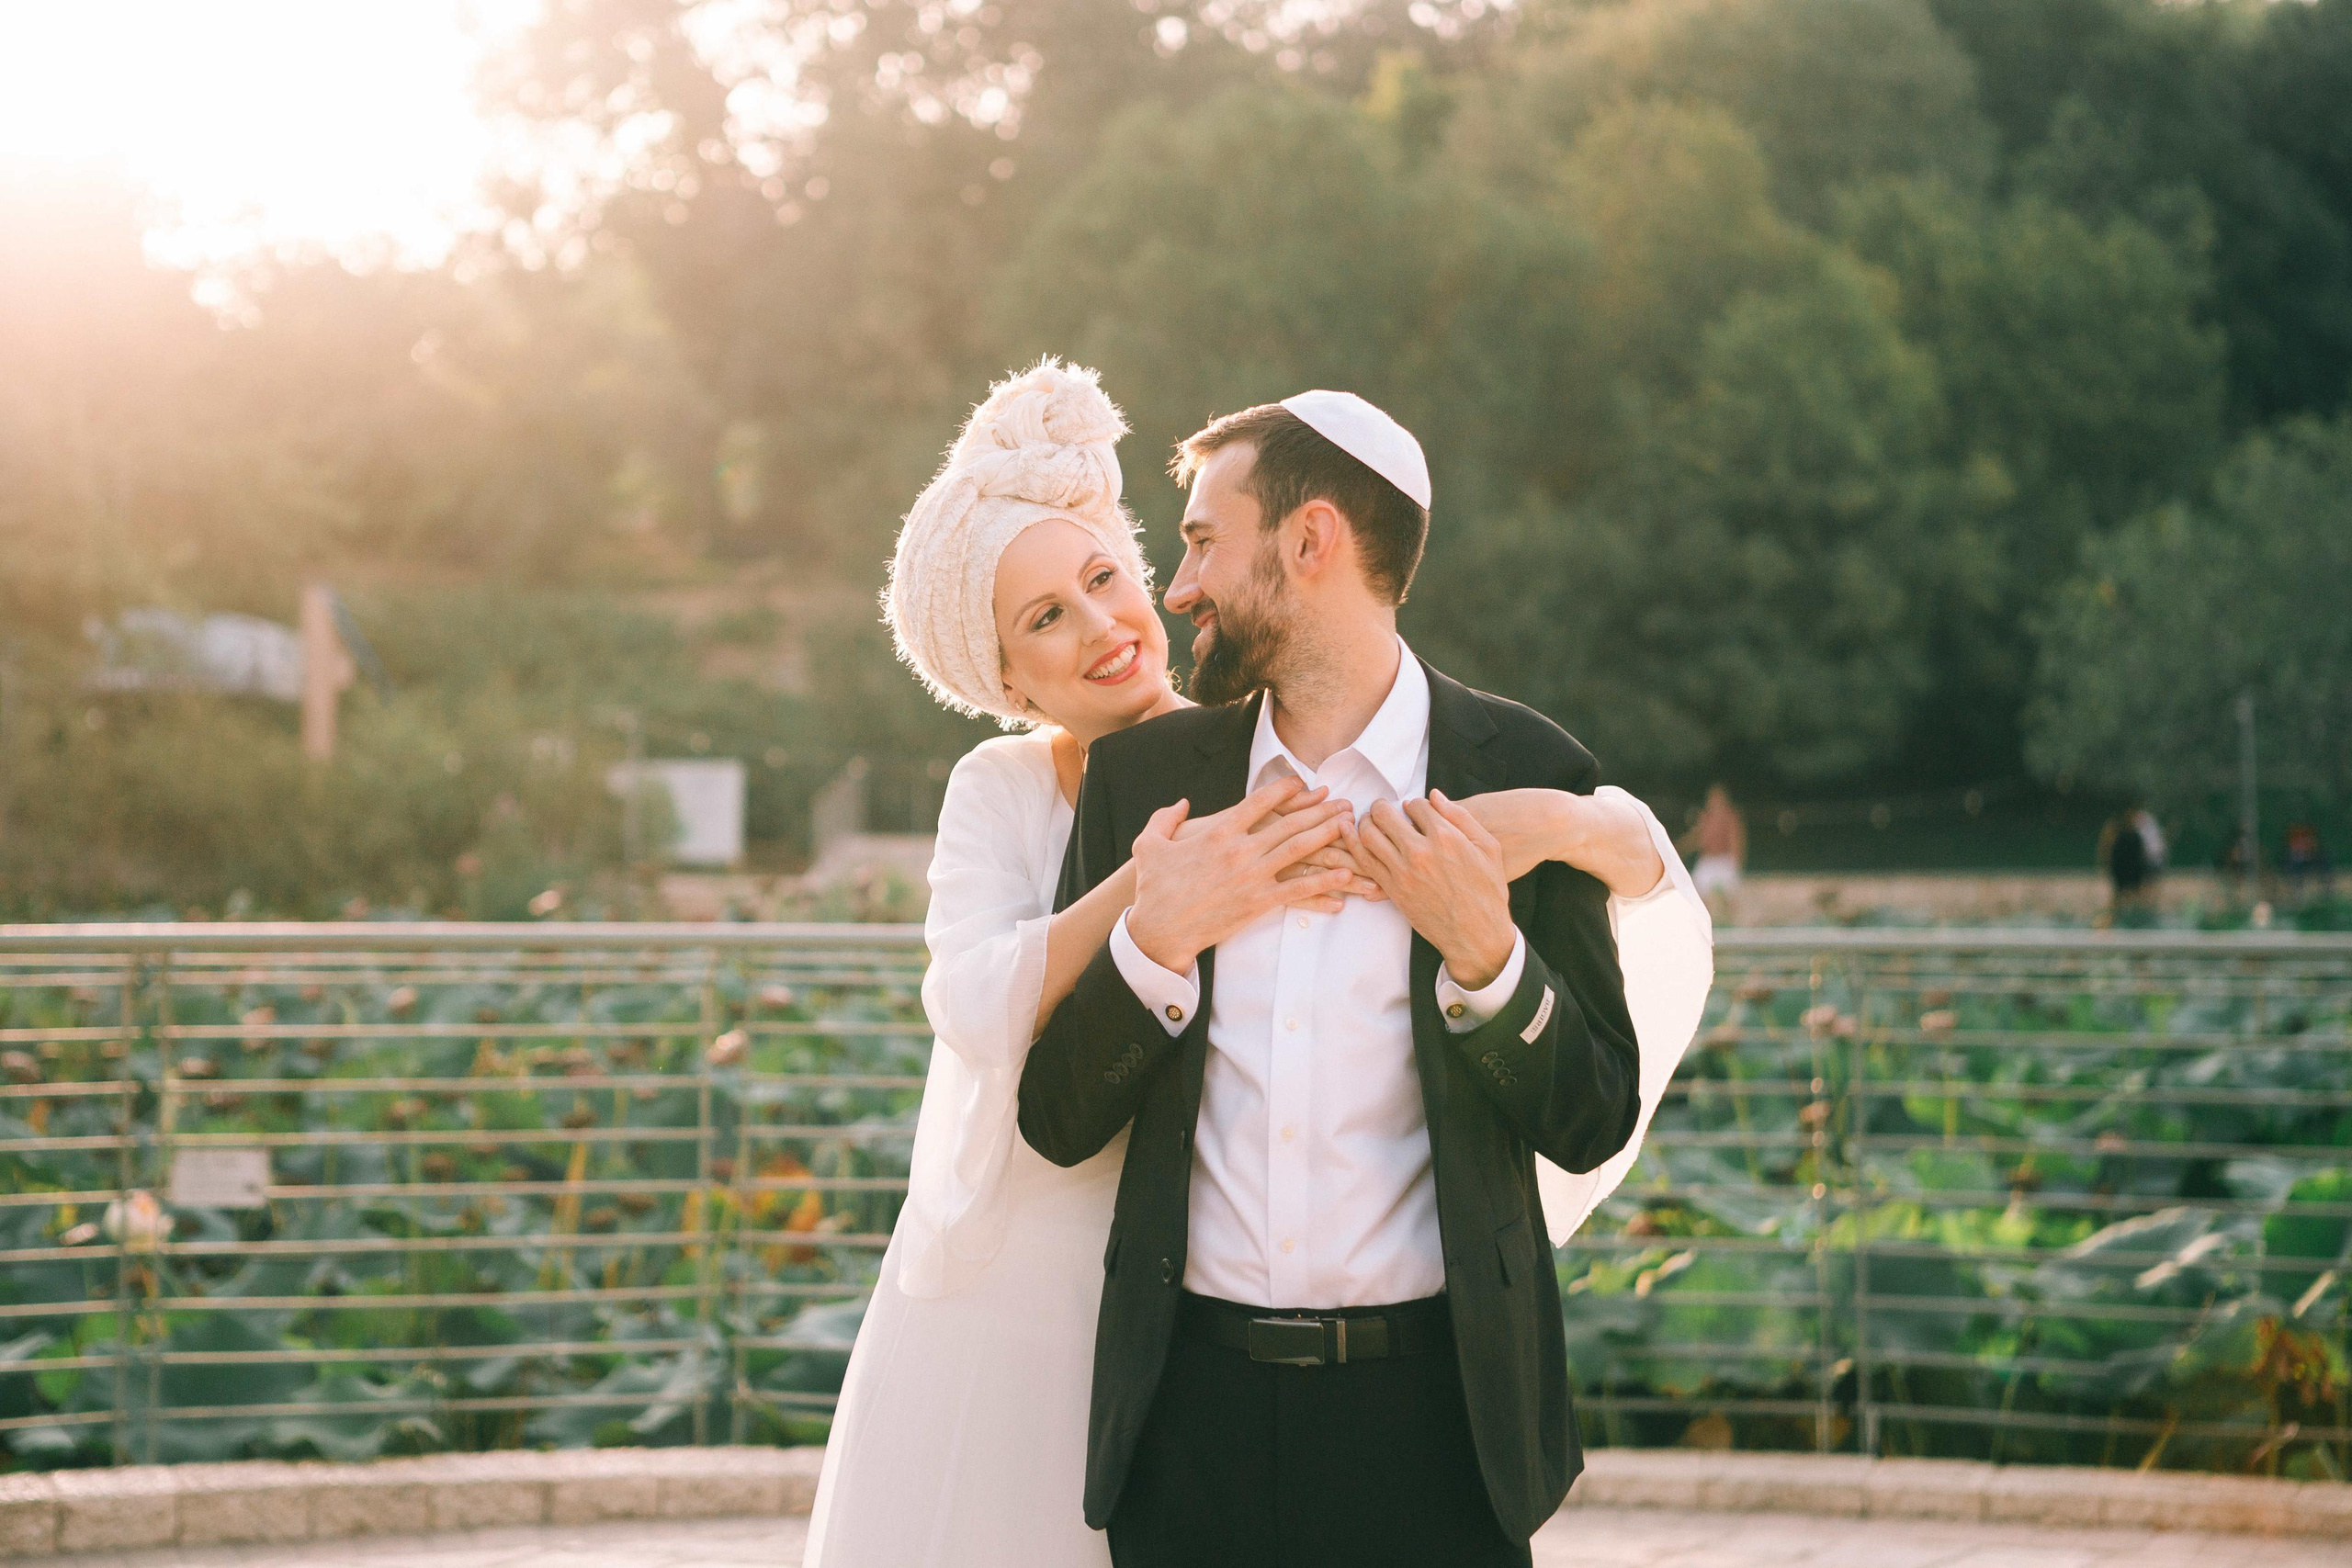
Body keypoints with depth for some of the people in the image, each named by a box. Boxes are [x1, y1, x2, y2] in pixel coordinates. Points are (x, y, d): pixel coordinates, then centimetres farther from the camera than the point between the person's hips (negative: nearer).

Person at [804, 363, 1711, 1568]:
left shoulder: (1298, 779, -3)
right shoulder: (996, 793, 1)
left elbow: (1638, 853, -5)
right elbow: (981, 1009, -17)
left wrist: (1543, 822, -28)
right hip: (1015, 1278, 1)